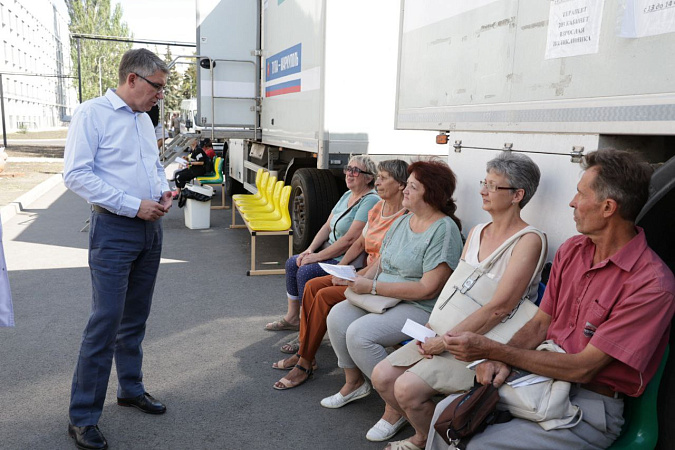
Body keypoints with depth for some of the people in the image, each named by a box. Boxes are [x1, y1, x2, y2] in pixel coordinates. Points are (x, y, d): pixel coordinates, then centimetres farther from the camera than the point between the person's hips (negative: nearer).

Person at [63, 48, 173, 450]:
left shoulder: (144, 118, 14)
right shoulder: (93, 114, -9)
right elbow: (77, 174, -16)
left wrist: (163, 191, 4)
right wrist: (134, 205, -19)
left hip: (150, 228, 7)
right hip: (115, 229, -7)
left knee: (136, 318, 16)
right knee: (106, 321, -6)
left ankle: (131, 388, 31)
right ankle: (83, 418, 7)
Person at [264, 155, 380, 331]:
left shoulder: (370, 201, -18)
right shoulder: (347, 195, 12)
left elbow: (350, 240, -25)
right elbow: (327, 226, 13)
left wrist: (317, 256, -19)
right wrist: (310, 249, -2)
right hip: (330, 251, 10)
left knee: (305, 272, -21)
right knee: (292, 263, 3)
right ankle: (292, 318, 16)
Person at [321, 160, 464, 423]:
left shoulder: (444, 230, -17)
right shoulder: (403, 221, 11)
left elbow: (428, 289, -23)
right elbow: (382, 261, 18)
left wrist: (372, 287, -21)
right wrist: (363, 278, -5)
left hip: (420, 309, -8)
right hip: (383, 299, 8)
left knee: (359, 332, -23)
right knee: (337, 315, -9)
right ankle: (354, 382, 11)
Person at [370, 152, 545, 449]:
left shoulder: (528, 240, -14)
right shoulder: (476, 232, 11)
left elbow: (499, 307, -22)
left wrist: (445, 341, -20)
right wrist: (431, 328, -2)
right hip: (447, 333, 7)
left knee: (408, 388, -19)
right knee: (382, 376, -4)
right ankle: (397, 412, 28)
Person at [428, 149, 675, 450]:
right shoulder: (571, 249, 4)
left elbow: (582, 369, -21)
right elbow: (540, 323, 7)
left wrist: (493, 350, -20)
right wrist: (500, 360, -14)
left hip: (592, 406, -6)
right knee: (448, 412, -9)